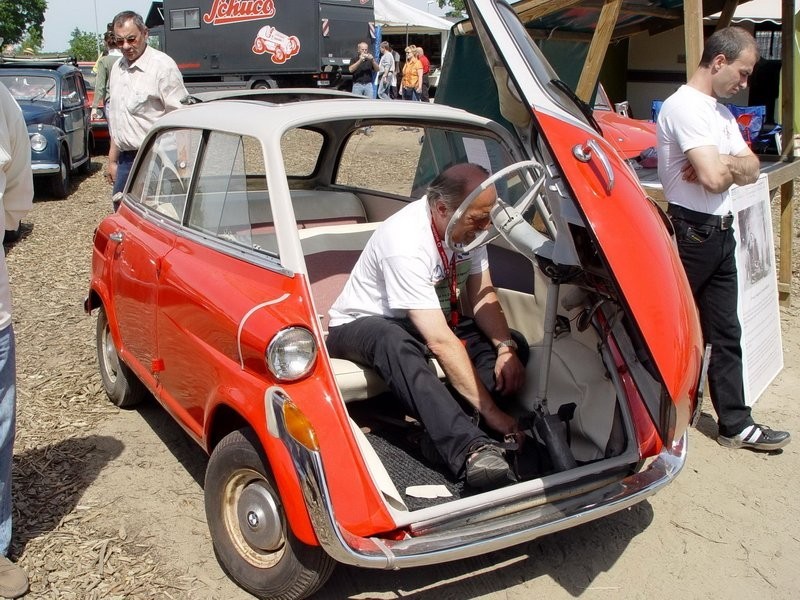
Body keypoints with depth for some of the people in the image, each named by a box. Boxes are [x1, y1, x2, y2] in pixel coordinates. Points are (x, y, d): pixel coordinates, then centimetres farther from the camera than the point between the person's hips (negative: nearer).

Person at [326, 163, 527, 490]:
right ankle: (471, 450, -52)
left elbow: (482, 295, -2)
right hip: (360, 326, -7)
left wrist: (505, 348, -21)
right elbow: (440, 341, -37)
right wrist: (489, 410, -37)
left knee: (514, 345, -13)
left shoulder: (467, 225, -10)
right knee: (392, 341, -44)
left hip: (428, 322, 8)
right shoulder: (406, 243, -33)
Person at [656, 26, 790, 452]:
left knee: (725, 334, 12)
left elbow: (751, 170, 11)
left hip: (720, 233, 9)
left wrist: (722, 164, -10)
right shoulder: (684, 106, -14)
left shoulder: (721, 112, 18)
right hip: (689, 233, -9)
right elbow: (714, 179, -23)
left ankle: (735, 424, 21)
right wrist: (732, 165, -1)